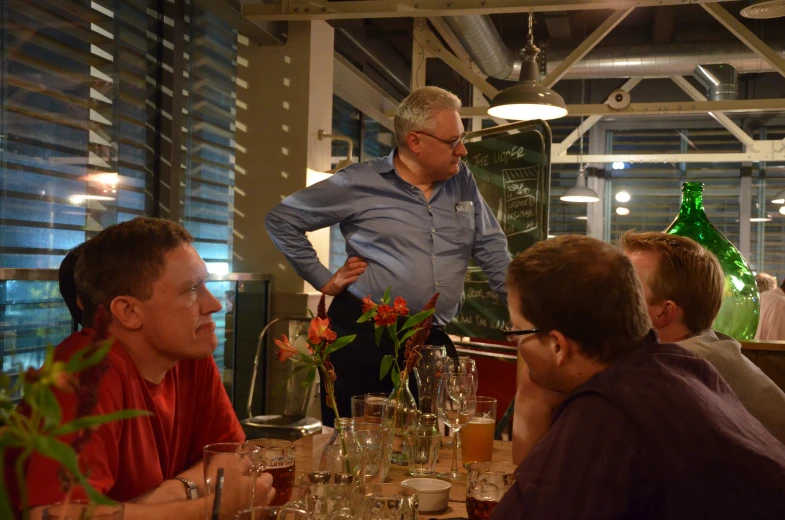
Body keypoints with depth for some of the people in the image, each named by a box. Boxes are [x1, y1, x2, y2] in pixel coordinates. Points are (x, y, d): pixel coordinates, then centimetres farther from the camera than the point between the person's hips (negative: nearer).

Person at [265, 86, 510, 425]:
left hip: (434, 343, 4)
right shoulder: (359, 183, -2)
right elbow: (281, 220, 4)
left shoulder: (463, 182, 10)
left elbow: (493, 251, 13)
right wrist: (324, 280, 1)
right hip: (363, 338, -3)